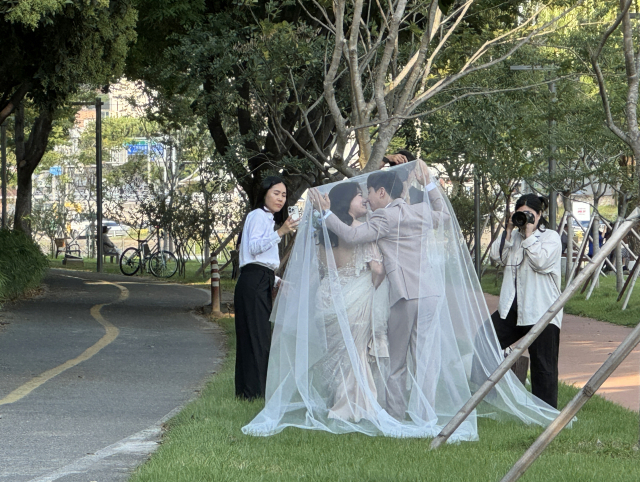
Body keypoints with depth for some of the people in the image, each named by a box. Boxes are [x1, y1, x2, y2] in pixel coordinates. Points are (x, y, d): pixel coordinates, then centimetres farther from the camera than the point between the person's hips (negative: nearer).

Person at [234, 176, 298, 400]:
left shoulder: (268, 219, 27)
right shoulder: (258, 215, -3)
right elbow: (253, 247, -18)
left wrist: (276, 280, 23)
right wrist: (280, 233, -27)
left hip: (261, 283, 10)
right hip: (254, 282, -10)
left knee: (259, 337, 7)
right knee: (256, 337, -13)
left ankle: (250, 391, 8)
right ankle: (253, 391, -15)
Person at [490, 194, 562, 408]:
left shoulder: (551, 237, -1)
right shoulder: (515, 236, 16)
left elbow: (540, 261, -17)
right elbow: (498, 257, 3)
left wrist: (529, 235, -13)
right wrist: (509, 231, -3)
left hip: (540, 311, -6)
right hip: (512, 308, 6)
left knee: (543, 366, -3)